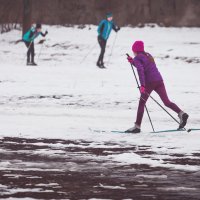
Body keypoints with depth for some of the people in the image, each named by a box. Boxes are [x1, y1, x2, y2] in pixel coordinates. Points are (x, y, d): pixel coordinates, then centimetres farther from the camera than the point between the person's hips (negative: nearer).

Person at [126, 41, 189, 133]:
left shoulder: (137, 58, -1)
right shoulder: (148, 55, 22)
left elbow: (140, 70, -17)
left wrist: (142, 85, -24)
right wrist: (132, 61, 35)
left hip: (149, 82, -6)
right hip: (159, 80, 6)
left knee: (141, 103, 5)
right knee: (167, 102, 2)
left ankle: (137, 126, 5)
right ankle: (181, 113, -21)